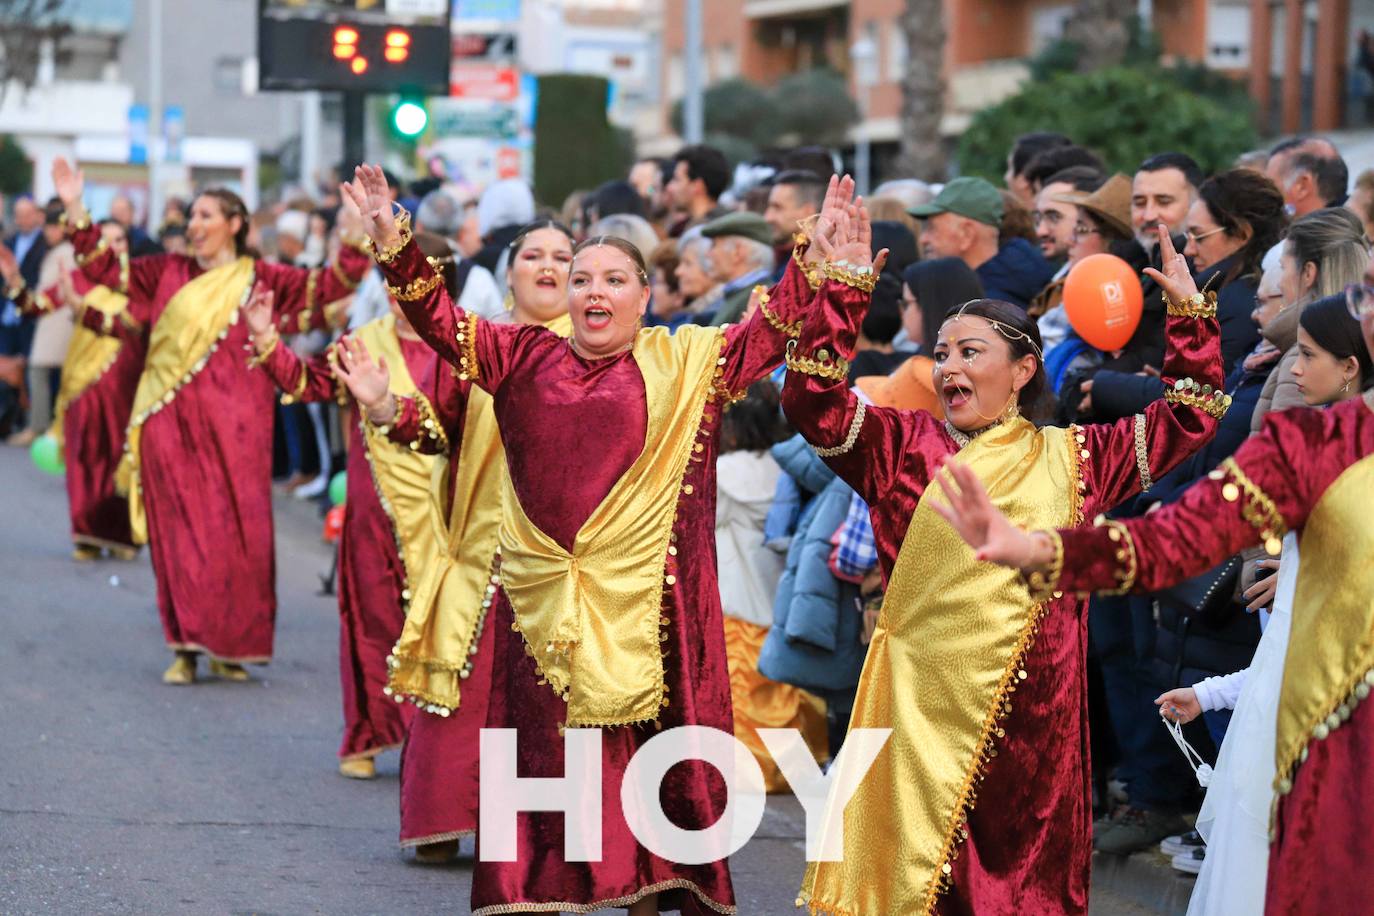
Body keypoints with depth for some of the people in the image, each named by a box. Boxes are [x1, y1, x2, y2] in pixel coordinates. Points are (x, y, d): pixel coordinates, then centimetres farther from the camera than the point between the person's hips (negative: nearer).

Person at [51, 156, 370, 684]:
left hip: (232, 424, -2)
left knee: (234, 531, -2)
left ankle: (230, 647, 7)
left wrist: (359, 234, -9)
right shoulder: (169, 273, 12)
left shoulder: (259, 279, 6)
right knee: (179, 531, -1)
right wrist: (75, 210, 9)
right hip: (172, 425, 2)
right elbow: (104, 270, 14)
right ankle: (187, 648, 3)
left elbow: (327, 286, 1)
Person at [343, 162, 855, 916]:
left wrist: (825, 264, -14)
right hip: (540, 595, 2)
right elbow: (441, 320, 7)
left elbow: (773, 329, -1)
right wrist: (394, 243, -4)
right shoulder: (527, 358, 9)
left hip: (640, 599, -2)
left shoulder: (685, 364, 4)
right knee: (542, 755, 7)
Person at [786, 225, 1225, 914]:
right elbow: (814, 403, -7)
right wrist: (838, 289, -15)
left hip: (1032, 715, 1)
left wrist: (1190, 314, 8)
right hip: (924, 704, -1)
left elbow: (1187, 417, 17)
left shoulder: (1072, 458, 10)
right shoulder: (905, 446, 5)